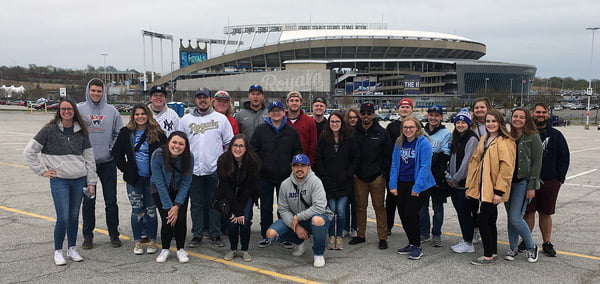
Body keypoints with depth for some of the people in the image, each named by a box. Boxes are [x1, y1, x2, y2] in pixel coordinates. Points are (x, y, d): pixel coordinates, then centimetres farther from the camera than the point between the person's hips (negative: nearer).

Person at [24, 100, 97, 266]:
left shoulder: (81, 132, 8)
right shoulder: (49, 130, -2)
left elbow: (89, 158, 10)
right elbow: (29, 151, 0)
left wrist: (91, 182, 7)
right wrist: (42, 171, -3)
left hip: (79, 180, 3)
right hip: (59, 180, -3)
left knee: (74, 216, 10)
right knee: (63, 218, -6)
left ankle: (72, 249, 24)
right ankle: (58, 252, 11)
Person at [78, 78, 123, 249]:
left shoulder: (112, 111, 5)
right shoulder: (79, 109, 1)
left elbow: (119, 134, 8)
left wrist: (113, 150, -4)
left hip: (108, 162, 1)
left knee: (111, 201, 6)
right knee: (88, 201, 7)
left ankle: (114, 234, 18)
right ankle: (88, 235, 18)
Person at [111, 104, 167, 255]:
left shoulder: (157, 133, -3)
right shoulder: (126, 133, 1)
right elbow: (116, 152, 8)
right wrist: (125, 169, 1)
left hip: (152, 178, -1)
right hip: (134, 179, 1)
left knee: (151, 210, 6)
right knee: (137, 210, 6)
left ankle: (152, 241, 17)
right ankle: (137, 242, 17)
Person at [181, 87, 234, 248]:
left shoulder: (221, 118, 5)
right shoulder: (186, 119, 9)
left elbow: (230, 142, 7)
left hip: (215, 169, -1)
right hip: (194, 169, 1)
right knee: (196, 203, 7)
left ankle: (215, 234, 15)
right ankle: (197, 235, 17)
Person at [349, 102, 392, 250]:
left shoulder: (382, 133, 0)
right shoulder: (354, 132, 5)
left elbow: (388, 155, 2)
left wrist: (384, 173, -4)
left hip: (377, 177, -2)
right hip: (359, 177, 2)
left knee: (379, 207, 2)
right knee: (360, 206, 10)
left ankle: (382, 238, 9)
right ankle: (360, 235, 21)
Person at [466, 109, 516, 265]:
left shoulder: (505, 142, -12)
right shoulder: (484, 140, 14)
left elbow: (506, 167, -17)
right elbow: (475, 160, 13)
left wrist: (499, 190, -20)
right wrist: (470, 185, 10)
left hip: (493, 189, -8)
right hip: (483, 187, 8)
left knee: (482, 219, -7)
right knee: (490, 220, 16)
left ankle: (488, 255, 4)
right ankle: (493, 252, 28)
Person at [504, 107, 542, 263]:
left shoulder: (533, 137, -5)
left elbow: (536, 163, -8)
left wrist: (532, 186, -12)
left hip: (523, 182, -5)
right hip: (508, 182, 5)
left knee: (515, 218, -10)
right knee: (510, 218, 10)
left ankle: (531, 247, 11)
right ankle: (513, 248, 23)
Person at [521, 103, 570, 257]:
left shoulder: (556, 135, 6)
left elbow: (564, 157, 8)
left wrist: (560, 178, 1)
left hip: (550, 182, 1)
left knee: (546, 214, 8)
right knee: (528, 212, 4)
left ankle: (547, 244, 18)